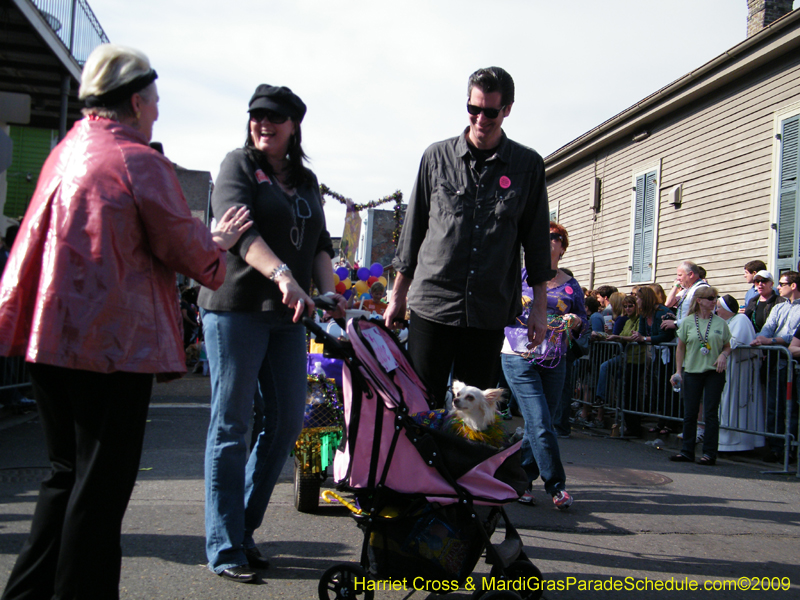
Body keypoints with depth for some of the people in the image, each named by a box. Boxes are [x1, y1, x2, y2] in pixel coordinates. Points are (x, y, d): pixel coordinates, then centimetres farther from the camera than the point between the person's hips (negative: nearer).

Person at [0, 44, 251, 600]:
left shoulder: (63, 153, 14)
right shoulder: (141, 162, -11)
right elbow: (187, 250, -6)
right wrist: (218, 241, 16)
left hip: (51, 336, 8)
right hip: (114, 341, -8)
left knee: (68, 475, 19)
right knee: (102, 486, 0)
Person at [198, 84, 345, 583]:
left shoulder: (307, 181, 19)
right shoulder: (238, 166, 1)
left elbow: (320, 242, 16)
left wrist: (328, 290, -4)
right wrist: (283, 275, -30)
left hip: (287, 316, 6)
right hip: (236, 306, -6)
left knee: (289, 421, 5)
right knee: (232, 425, -4)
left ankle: (244, 527, 20)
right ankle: (225, 548, 4)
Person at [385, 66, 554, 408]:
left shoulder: (528, 166, 6)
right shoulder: (437, 157, 6)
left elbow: (537, 240, 9)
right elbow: (413, 228, 11)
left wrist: (539, 307, 5)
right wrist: (398, 295, 11)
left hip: (490, 310, 1)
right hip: (432, 304, 0)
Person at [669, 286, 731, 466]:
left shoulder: (720, 323, 4)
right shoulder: (687, 322, 2)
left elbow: (727, 346, 12)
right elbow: (680, 348, 6)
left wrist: (723, 355, -11)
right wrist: (678, 371, 1)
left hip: (714, 372, 0)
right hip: (692, 371, 0)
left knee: (711, 413, -1)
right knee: (689, 413, 4)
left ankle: (709, 453, 5)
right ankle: (687, 452, 13)